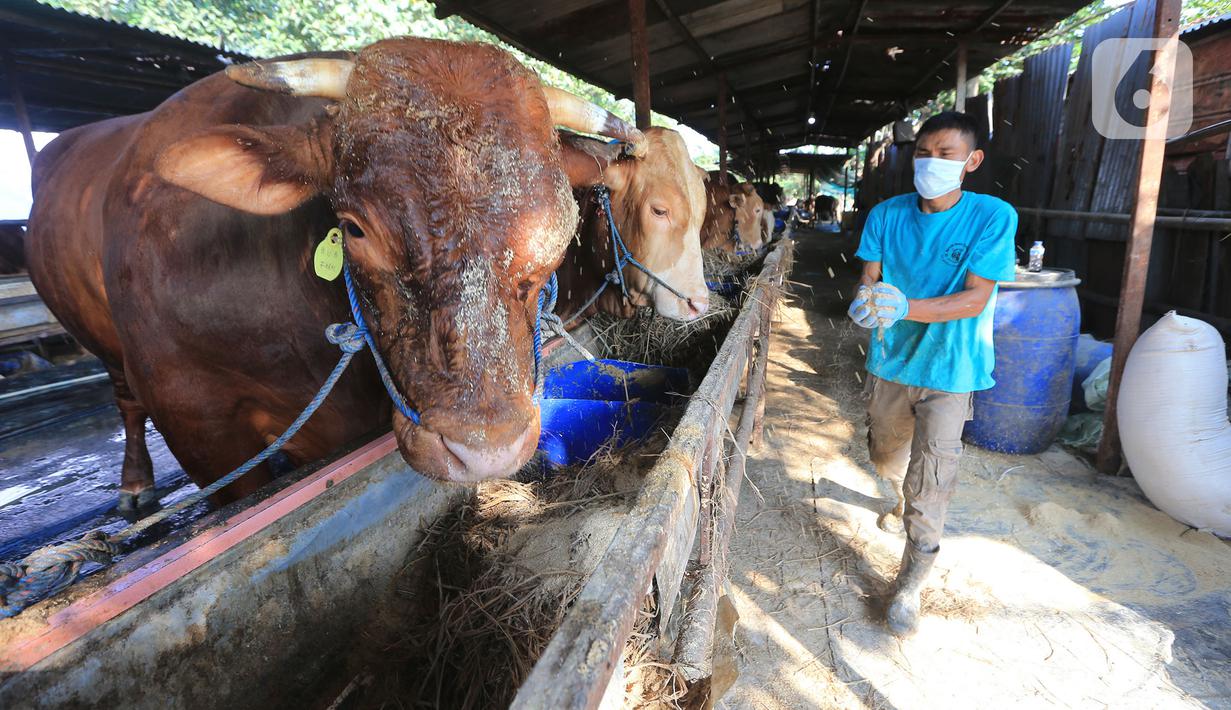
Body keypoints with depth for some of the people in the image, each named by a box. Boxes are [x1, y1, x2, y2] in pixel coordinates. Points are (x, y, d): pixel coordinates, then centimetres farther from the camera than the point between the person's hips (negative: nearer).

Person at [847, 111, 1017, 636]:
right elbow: (868, 279, -7)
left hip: (949, 370, -4)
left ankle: (911, 583, 15)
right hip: (890, 360, 4)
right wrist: (867, 300, -32)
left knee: (929, 484, -4)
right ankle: (906, 503, 57)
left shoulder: (992, 216, -12)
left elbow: (974, 299, -19)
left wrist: (904, 307, -36)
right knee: (886, 457, 23)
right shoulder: (887, 214, -2)